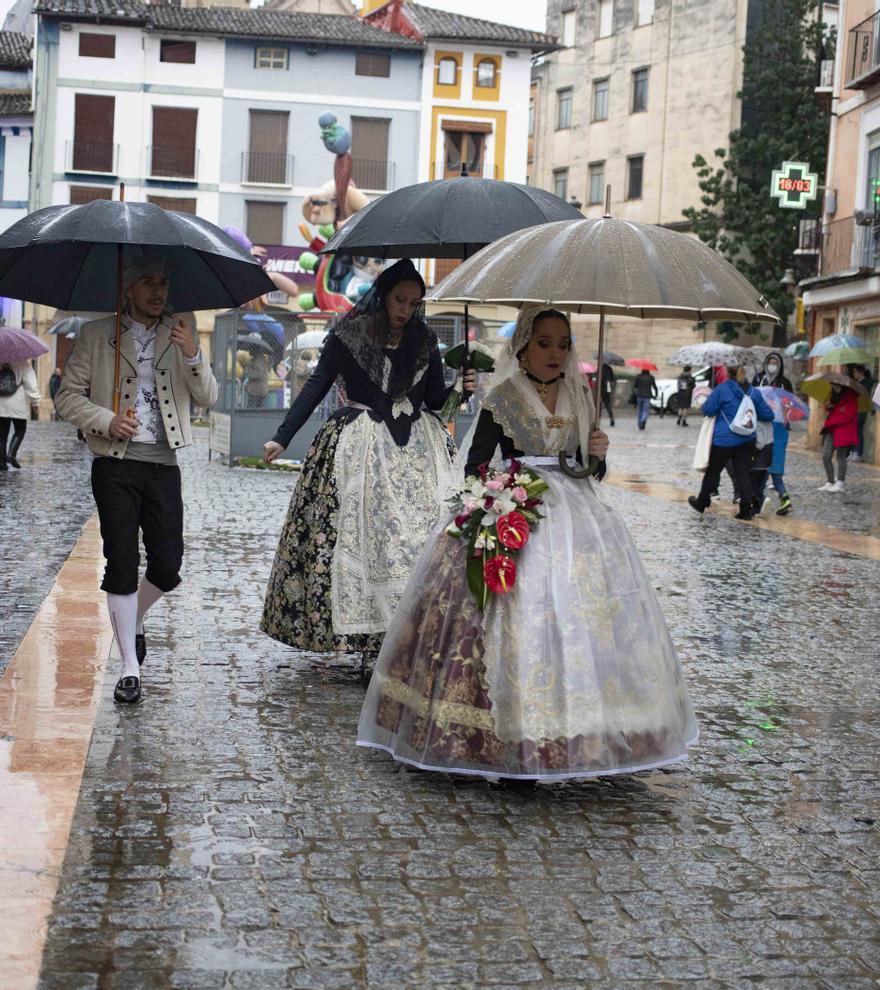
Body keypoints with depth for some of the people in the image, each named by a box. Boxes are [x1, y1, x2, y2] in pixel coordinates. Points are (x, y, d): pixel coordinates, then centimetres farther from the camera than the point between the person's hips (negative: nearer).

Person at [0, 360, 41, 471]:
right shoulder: (24, 365, -8)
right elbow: (31, 384, -12)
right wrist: (35, 400, -5)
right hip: (18, 405, -3)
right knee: (20, 430, 13)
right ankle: (11, 454, -7)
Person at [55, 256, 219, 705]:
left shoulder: (179, 336, 10)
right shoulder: (97, 335, 4)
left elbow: (208, 398, 3)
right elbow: (67, 396, 3)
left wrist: (193, 355, -15)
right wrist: (108, 421, -14)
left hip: (163, 464, 2)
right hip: (116, 465, -2)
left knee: (168, 566, 4)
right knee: (122, 565, -4)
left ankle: (134, 617, 36)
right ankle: (130, 667, 4)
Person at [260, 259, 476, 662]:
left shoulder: (424, 342, 11)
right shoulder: (348, 336, 0)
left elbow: (435, 399, 14)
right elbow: (316, 386, 0)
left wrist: (461, 389, -9)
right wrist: (281, 437, -8)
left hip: (418, 448, 4)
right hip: (360, 448, -3)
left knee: (425, 535, -5)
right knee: (362, 536, -8)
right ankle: (369, 640, -4)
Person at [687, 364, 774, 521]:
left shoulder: (721, 389, -12)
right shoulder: (754, 392, 3)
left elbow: (707, 410, -10)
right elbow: (768, 415, 8)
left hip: (723, 440, -4)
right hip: (747, 441, 4)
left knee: (712, 471, 11)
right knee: (742, 474, 5)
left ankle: (702, 502, 26)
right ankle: (747, 507, -3)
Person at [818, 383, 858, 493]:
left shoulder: (851, 398, -11)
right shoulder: (835, 396, 14)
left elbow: (848, 416, -17)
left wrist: (828, 423, -13)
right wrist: (828, 407, -4)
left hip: (844, 431, -7)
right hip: (831, 430, 7)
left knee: (840, 457, -1)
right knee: (826, 456, 2)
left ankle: (840, 484, 6)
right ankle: (830, 483, 11)